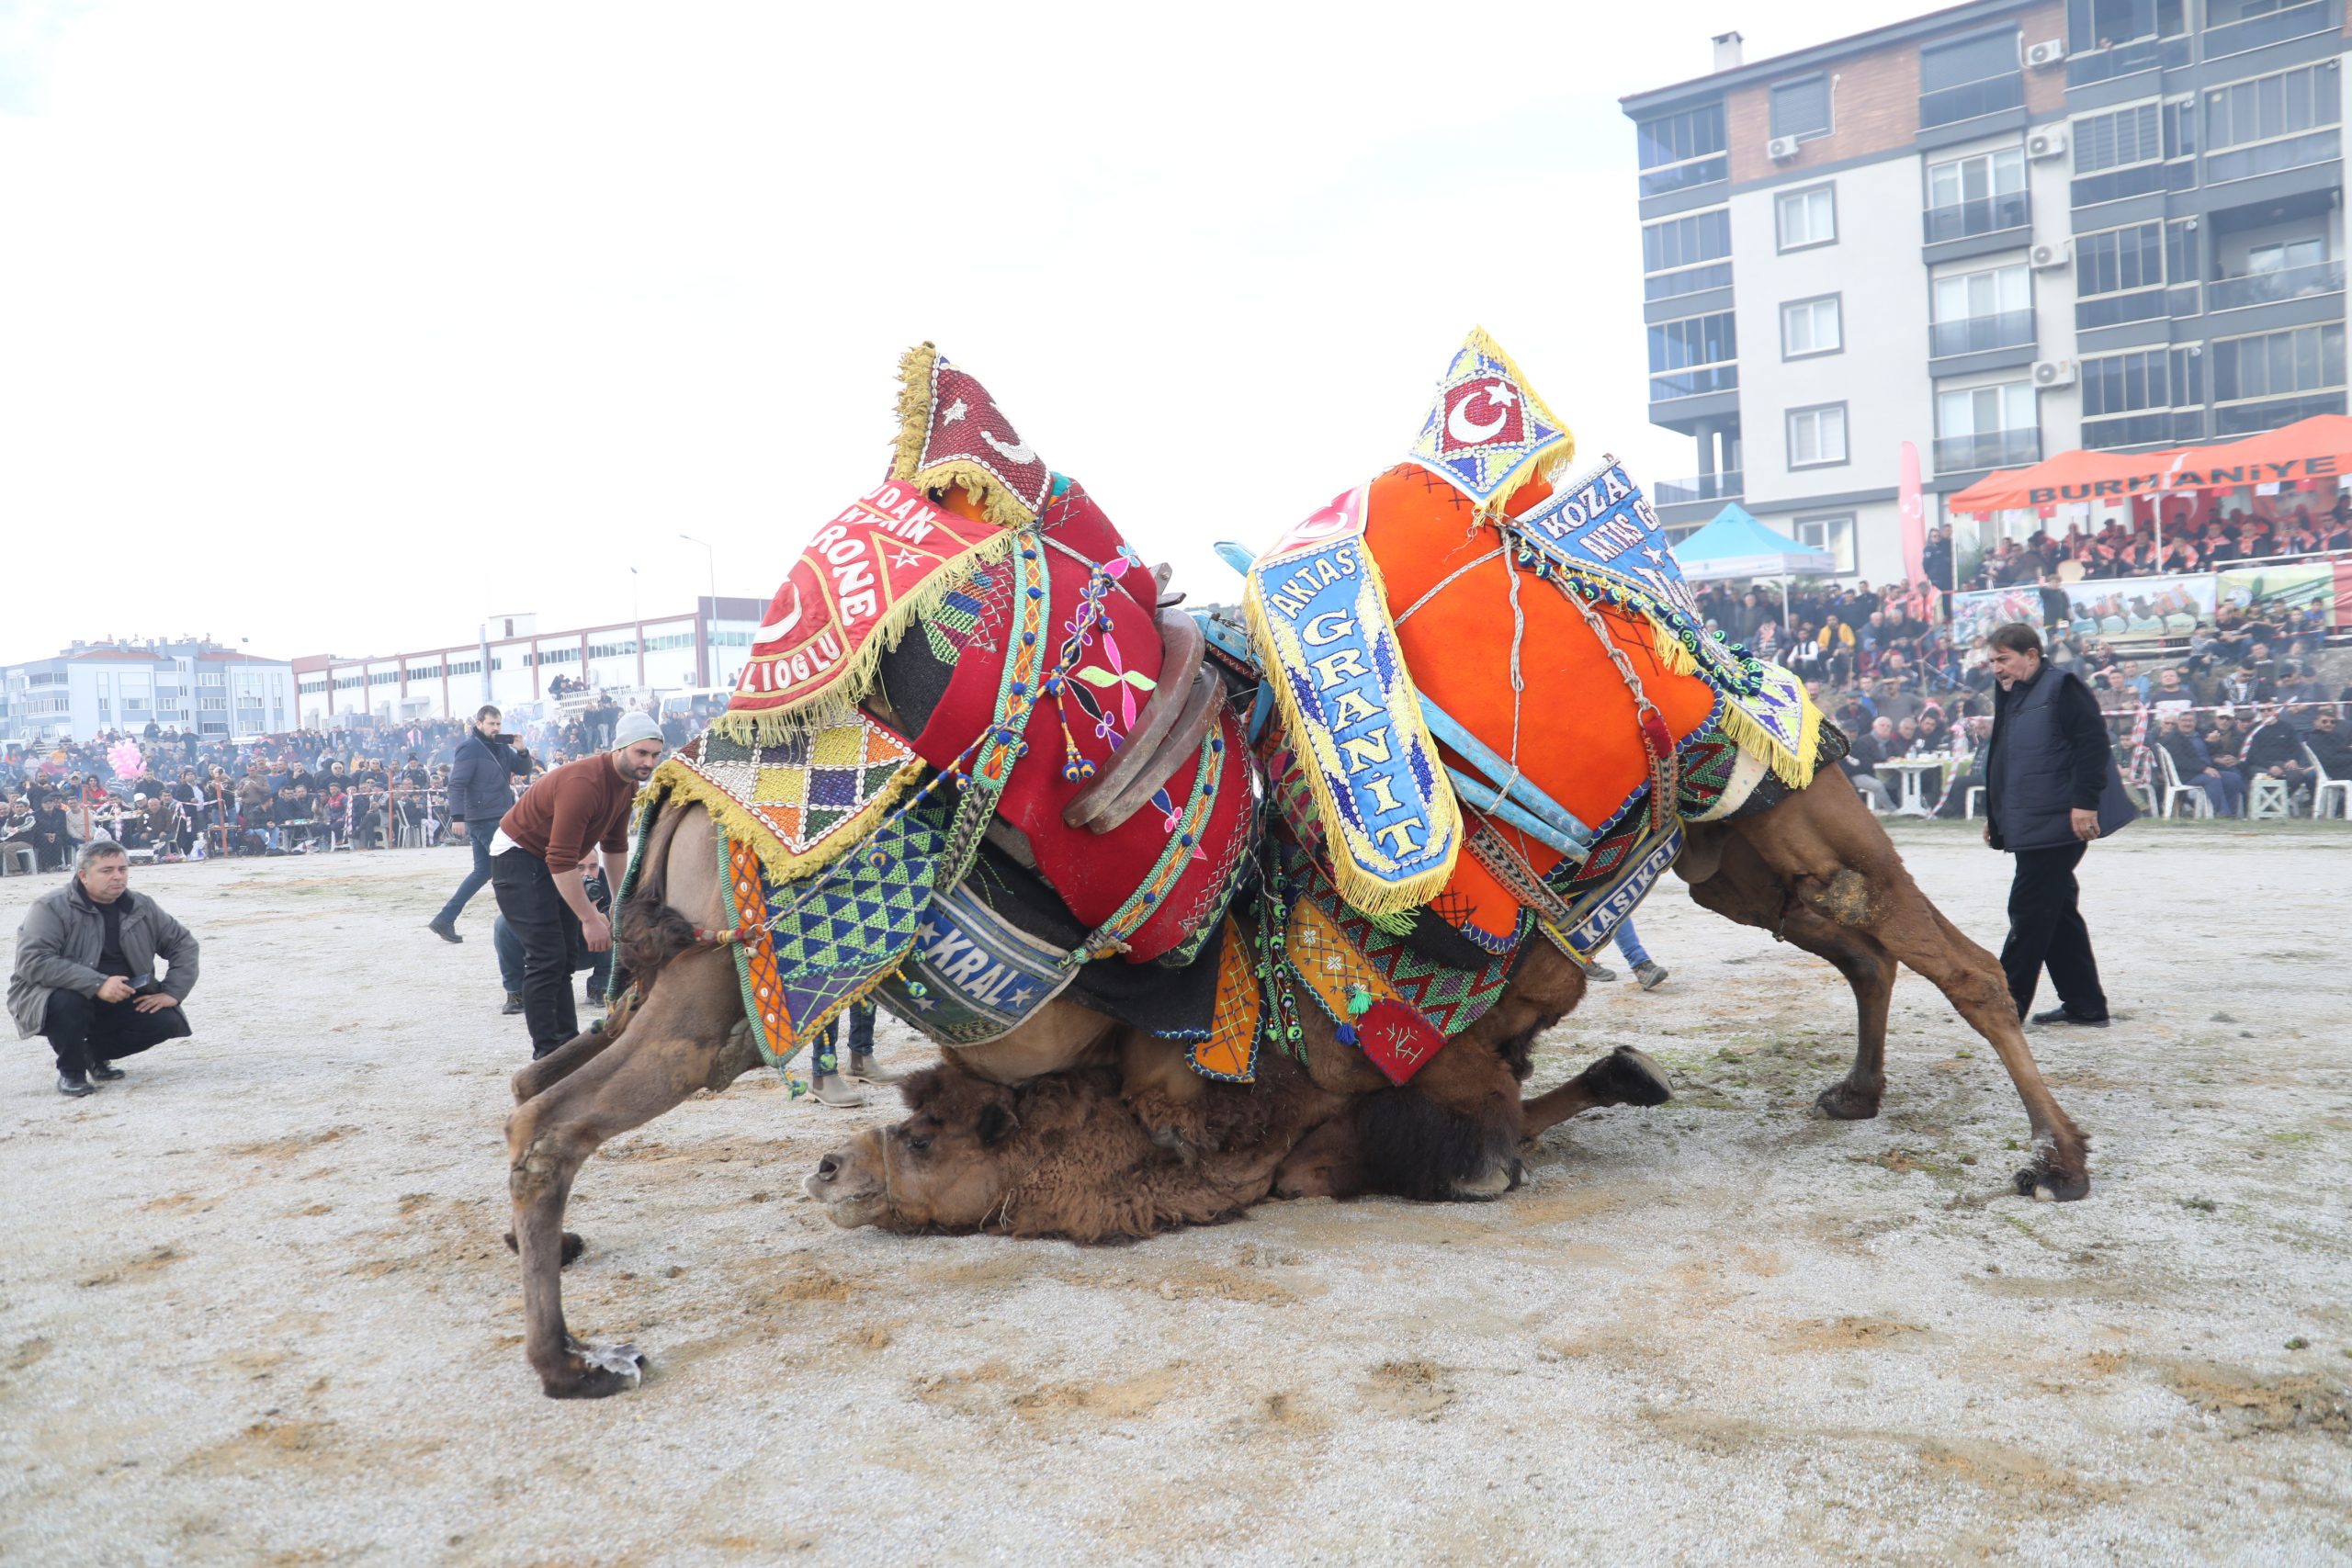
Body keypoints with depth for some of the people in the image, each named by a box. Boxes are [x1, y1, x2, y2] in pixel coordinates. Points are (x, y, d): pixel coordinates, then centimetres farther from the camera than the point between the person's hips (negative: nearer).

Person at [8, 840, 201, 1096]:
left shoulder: (141, 908, 1)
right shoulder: (52, 908, -15)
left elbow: (183, 944, 9)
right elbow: (33, 961, -27)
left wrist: (172, 992, -6)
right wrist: (97, 984, -36)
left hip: (120, 1002, 5)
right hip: (56, 997, -5)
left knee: (166, 1021, -18)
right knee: (68, 1002, -38)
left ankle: (95, 1052, 11)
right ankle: (71, 1071, -9)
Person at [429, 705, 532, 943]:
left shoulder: (501, 747, 12)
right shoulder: (470, 748, -11)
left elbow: (524, 769, 14)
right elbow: (456, 784, -17)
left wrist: (521, 751, -6)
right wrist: (457, 817, -25)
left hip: (497, 818, 9)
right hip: (484, 819, -9)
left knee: (483, 871, 11)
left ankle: (444, 919, 12)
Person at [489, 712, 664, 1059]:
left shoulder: (628, 782, -5)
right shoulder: (584, 783, -33)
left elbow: (615, 845, 9)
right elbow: (562, 861, -34)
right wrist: (590, 919, -30)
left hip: (549, 859, 10)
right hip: (517, 857, -10)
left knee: (566, 953, 11)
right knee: (546, 958, -14)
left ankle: (566, 1041, 17)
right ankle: (547, 1053, -9)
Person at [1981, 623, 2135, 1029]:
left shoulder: (2061, 689, -9)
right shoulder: (2012, 699, 19)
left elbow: (2093, 744, -19)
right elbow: (2002, 763, 26)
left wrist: (2085, 802, -24)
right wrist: (1995, 815, 25)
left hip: (2058, 824, -10)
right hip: (2031, 827, 10)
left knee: (2030, 911, -7)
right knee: (2057, 913, 13)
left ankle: (2008, 1005, -2)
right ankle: (2085, 1005, 20)